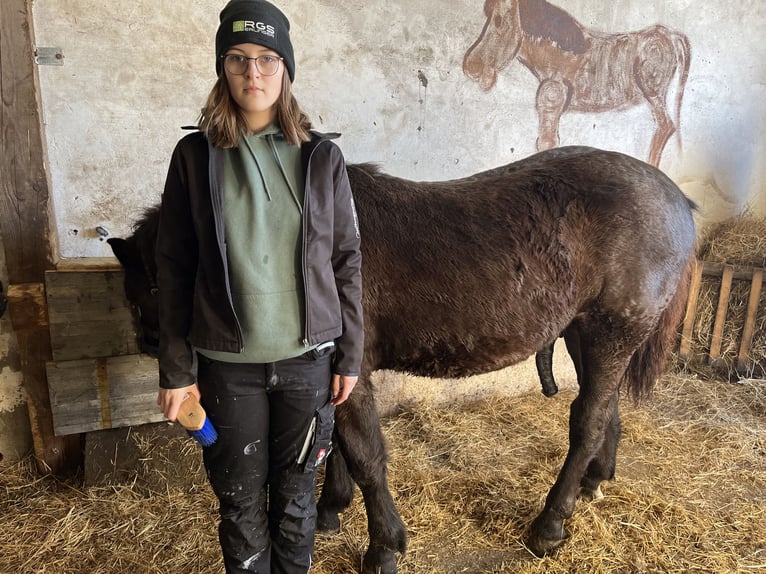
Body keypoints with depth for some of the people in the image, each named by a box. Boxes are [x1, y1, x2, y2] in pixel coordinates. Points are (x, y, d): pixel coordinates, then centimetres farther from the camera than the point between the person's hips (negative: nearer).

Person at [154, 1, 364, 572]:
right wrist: (177, 370, -1)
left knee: (295, 496, 17)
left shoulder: (322, 156, -1)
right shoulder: (195, 156, -2)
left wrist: (350, 355, 0)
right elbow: (174, 269, 0)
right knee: (241, 503, 15)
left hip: (308, 357, 1)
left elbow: (348, 261, 1)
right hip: (227, 363, 0)